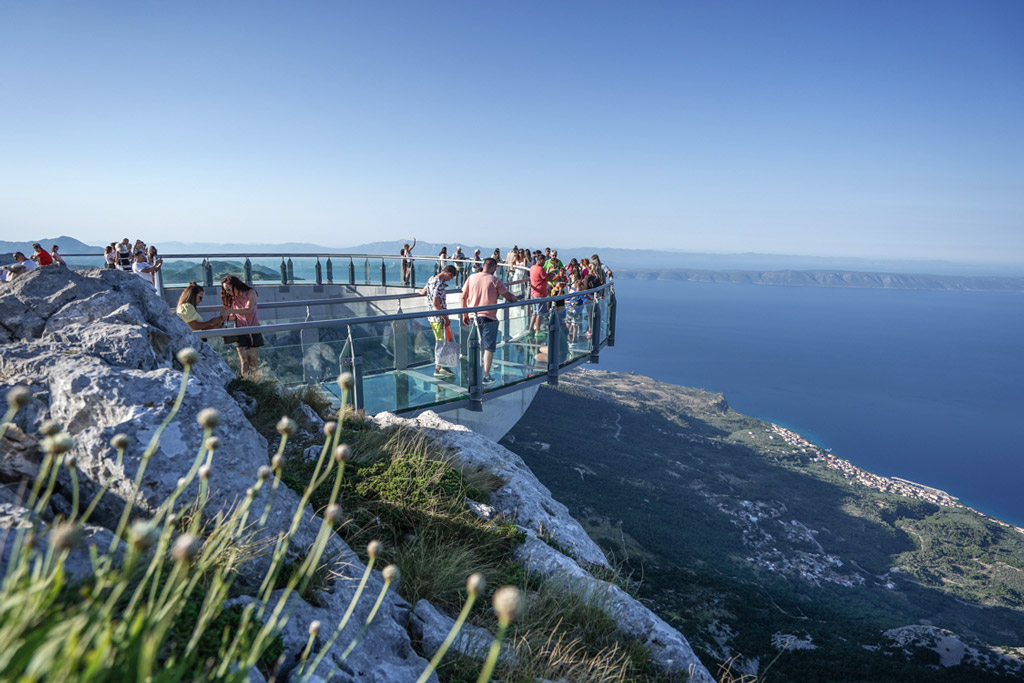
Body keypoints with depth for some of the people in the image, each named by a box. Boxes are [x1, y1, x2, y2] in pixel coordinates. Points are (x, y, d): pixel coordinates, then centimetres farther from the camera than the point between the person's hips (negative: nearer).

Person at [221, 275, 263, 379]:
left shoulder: (250, 293, -4)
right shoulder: (232, 298, 9)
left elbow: (249, 310, -18)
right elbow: (234, 316, 9)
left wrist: (231, 311, -28)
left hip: (253, 330, -3)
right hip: (240, 332, 3)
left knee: (253, 360, -1)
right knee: (244, 361, -2)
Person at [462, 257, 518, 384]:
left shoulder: (472, 277, 3)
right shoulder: (494, 280, -8)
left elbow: (463, 297, 5)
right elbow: (508, 296, -6)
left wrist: (464, 314, 13)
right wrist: (514, 298, 17)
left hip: (474, 317, 4)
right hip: (489, 318, -4)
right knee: (489, 347, 4)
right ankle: (486, 376, 5)